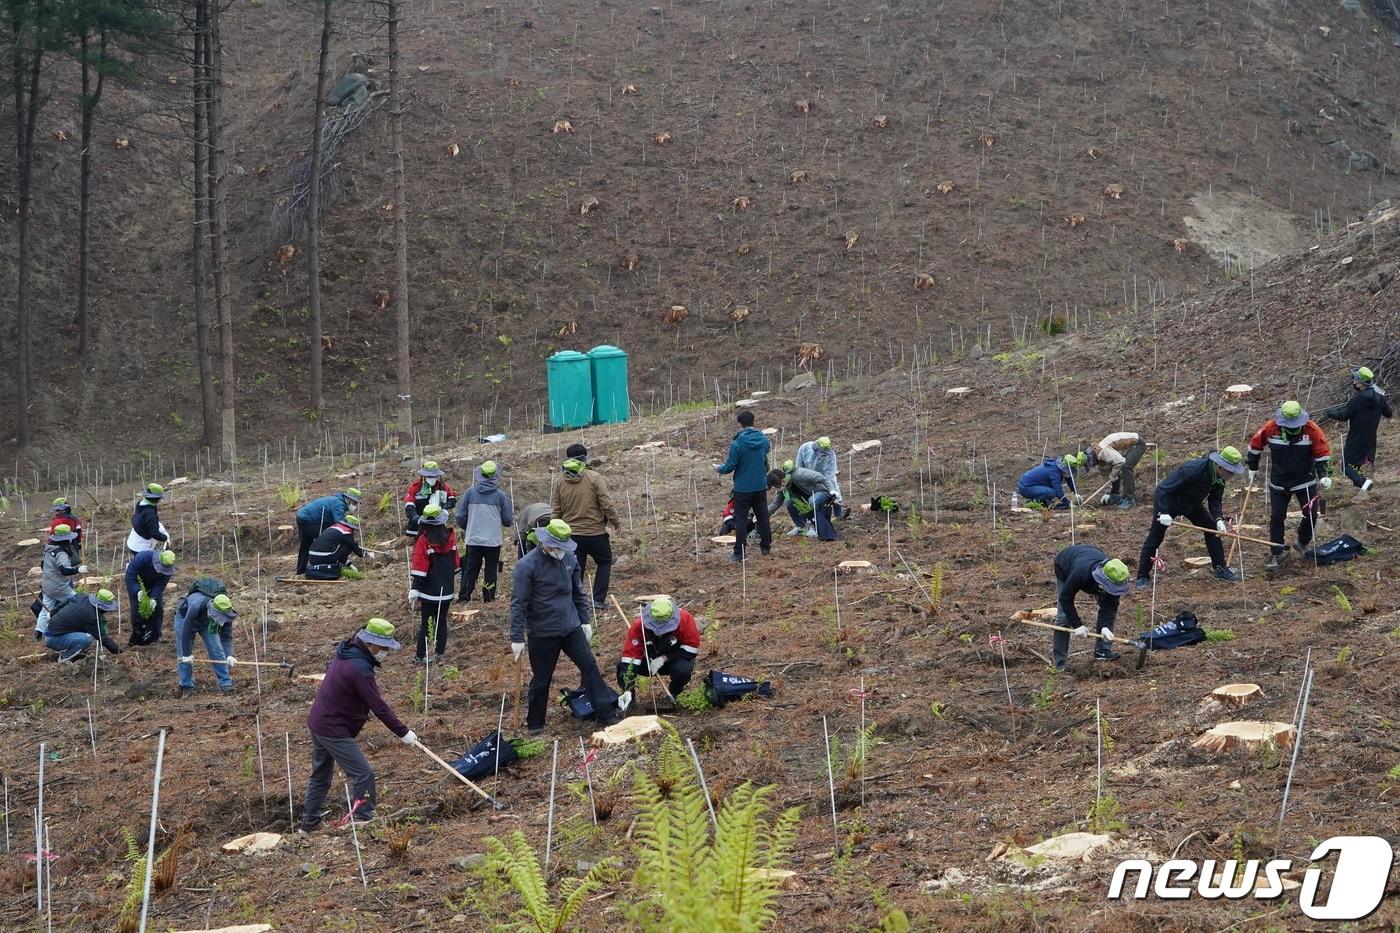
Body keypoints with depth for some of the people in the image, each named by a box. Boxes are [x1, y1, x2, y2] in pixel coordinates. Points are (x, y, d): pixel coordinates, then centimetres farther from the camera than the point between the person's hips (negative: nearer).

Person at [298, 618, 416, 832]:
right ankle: (363, 819, -7)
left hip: (317, 722, 10)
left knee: (320, 775, 20)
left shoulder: (344, 654, 7)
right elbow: (378, 706, -24)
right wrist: (403, 732, -17)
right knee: (363, 774, -9)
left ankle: (309, 824, 30)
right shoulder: (360, 668, -24)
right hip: (335, 731, -10)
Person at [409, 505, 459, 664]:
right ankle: (440, 655, 13)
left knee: (424, 622, 4)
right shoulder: (451, 537, -2)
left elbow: (419, 568, -16)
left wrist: (414, 589, -13)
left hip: (429, 590, -4)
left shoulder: (424, 540, -15)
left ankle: (420, 656, 5)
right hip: (447, 590, 4)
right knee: (441, 621, 12)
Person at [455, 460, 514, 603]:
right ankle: (488, 597, 14)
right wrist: (512, 520, 21)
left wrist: (465, 529, 22)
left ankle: (464, 596, 12)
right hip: (494, 539, -2)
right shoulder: (500, 494, -8)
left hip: (473, 539, 2)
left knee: (471, 569, 12)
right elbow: (508, 520, -4)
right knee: (491, 569, 11)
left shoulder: (471, 492, -4)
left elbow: (461, 516, 2)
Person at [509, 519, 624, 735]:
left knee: (590, 667, 1)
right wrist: (517, 638, -15)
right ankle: (534, 724, 22)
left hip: (571, 628, 5)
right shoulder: (527, 565, -16)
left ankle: (607, 714, 6)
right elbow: (518, 604, -15)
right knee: (541, 680, 7)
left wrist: (585, 620, 14)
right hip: (542, 634, -5)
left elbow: (578, 593, 15)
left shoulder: (569, 559, 1)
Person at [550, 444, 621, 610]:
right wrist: (616, 522, 2)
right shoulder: (594, 477, -11)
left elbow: (555, 510, 2)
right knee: (604, 562, 16)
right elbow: (607, 503, -12)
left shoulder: (559, 480, 0)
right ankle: (598, 599, 9)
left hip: (571, 535, 3)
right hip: (595, 532, -3)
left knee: (576, 568, 11)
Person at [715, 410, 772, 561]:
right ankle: (765, 546, 25)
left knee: (741, 520, 2)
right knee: (763, 517, 16)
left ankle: (739, 552, 3)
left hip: (743, 488, -5)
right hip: (761, 486, 5)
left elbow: (730, 466, -14)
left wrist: (719, 469, 5)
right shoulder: (764, 440, -2)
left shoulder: (737, 444, -19)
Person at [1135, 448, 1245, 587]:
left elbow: (1215, 500, -6)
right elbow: (1164, 488, -36)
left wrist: (1219, 519, -23)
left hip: (1192, 503, 7)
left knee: (1212, 529, 0)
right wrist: (1164, 512, -41)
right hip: (1166, 501, -7)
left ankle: (1220, 569, 10)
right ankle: (1142, 577, 4)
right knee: (1155, 539, -4)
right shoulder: (1193, 469, -38)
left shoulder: (1219, 477, -14)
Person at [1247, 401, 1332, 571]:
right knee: (1276, 517, -1)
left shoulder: (1312, 429, -16)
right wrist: (1253, 468, 10)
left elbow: (1323, 454, -10)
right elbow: (1255, 445, 3)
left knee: (1311, 514, 1)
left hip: (1305, 481, 0)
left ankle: (1303, 544, 26)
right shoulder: (1270, 428, -15)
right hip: (1279, 483, 0)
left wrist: (1324, 475, -21)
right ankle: (1276, 553, 7)